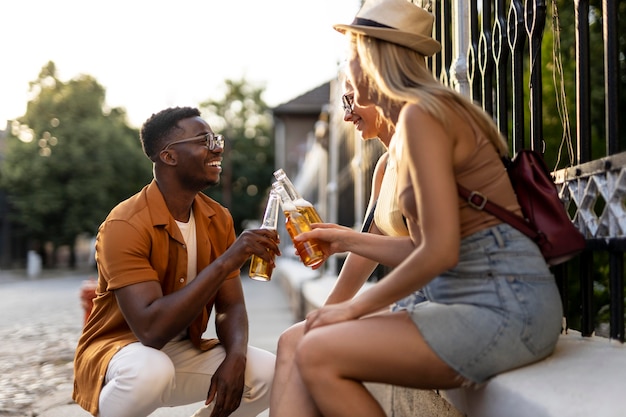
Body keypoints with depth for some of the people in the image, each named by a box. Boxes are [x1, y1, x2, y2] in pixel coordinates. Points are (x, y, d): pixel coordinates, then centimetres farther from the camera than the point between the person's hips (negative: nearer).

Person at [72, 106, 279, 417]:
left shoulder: (219, 219, -2)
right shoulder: (125, 225, -24)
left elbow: (230, 306, 0)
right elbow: (151, 329, -33)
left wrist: (235, 358, -22)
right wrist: (228, 261, -35)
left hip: (183, 352, 6)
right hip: (118, 352, -6)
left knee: (270, 372, -15)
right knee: (153, 370, -39)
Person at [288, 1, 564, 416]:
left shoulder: (421, 115, -14)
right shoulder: (422, 115, 15)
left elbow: (440, 252, -19)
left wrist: (356, 307, -9)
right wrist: (350, 240, 22)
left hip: (505, 305, -9)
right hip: (482, 300, 9)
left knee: (317, 356, -16)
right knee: (299, 343, 2)